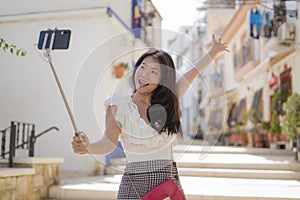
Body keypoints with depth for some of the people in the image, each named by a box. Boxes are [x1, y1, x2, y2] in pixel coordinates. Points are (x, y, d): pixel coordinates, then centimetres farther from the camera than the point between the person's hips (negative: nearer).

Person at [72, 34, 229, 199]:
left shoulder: (169, 101, 6)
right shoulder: (118, 105, -2)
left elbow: (193, 72, 17)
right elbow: (109, 142, -13)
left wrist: (214, 51, 29)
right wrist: (88, 147, -33)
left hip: (169, 182, 3)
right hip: (134, 185, -2)